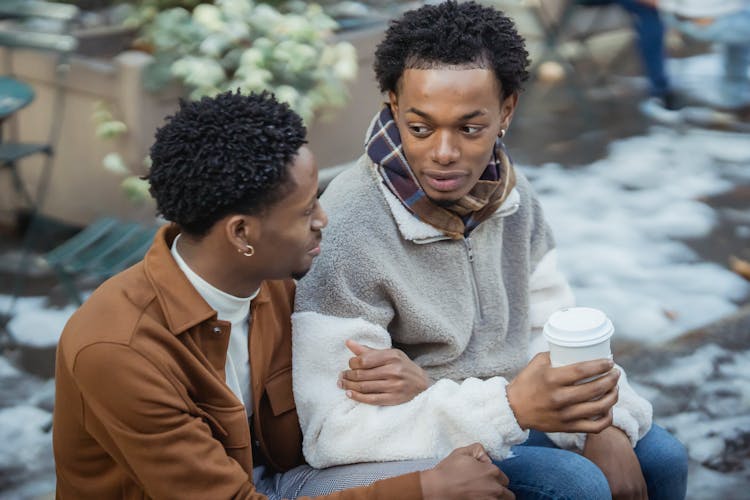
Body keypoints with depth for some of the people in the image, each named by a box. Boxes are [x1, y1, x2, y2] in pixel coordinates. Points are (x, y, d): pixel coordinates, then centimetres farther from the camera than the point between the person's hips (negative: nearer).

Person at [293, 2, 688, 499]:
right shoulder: (348, 231, -27)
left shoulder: (507, 189, -5)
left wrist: (605, 426, -15)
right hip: (417, 444, -6)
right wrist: (513, 406, -36)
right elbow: (334, 430, -29)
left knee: (660, 457, 4)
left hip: (508, 404, 7)